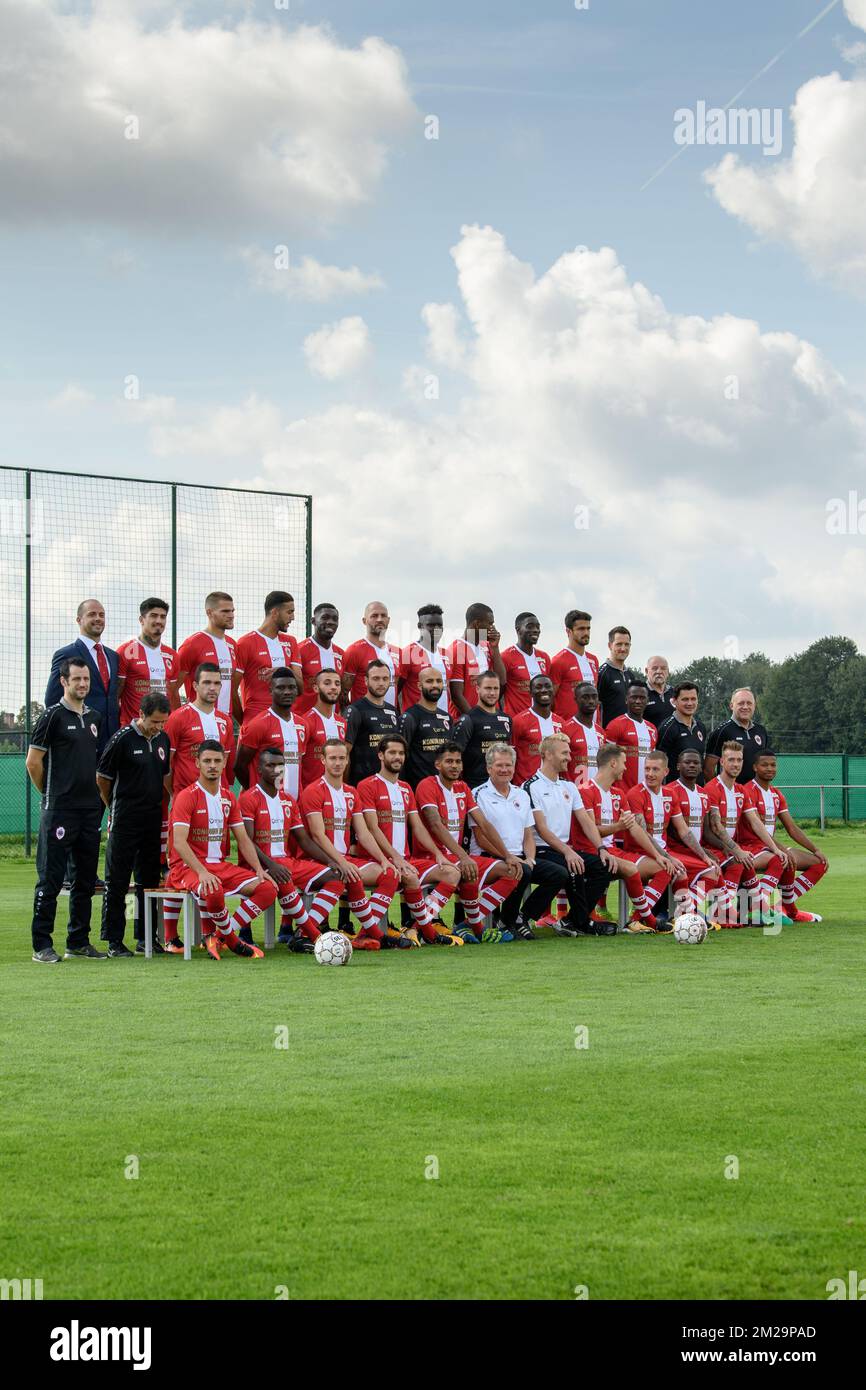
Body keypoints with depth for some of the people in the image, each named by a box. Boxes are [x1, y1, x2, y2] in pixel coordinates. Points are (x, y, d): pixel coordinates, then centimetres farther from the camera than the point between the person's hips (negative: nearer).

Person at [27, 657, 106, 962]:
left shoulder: (95, 717, 14)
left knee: (85, 880, 10)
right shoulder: (53, 716, -6)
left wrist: (94, 794, 15)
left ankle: (78, 943, 18)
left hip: (90, 810, 7)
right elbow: (33, 762, -6)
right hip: (59, 811, -7)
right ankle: (42, 946, -1)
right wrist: (50, 795, 1)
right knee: (50, 879, -4)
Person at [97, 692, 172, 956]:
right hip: (124, 822, -6)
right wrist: (116, 808, 7)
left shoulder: (163, 739, 8)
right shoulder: (122, 739, -12)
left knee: (149, 880, 11)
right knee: (117, 882, -1)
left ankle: (145, 937, 19)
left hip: (153, 819, 6)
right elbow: (102, 778, -4)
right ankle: (114, 941, 2)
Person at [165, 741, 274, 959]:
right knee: (212, 891, -40)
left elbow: (243, 839, 13)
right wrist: (202, 872, -31)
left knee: (268, 889, -12)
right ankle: (232, 940, -11)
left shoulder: (229, 798, 13)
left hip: (221, 865, 7)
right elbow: (179, 843, -19)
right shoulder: (186, 796, -9)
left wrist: (259, 870, -3)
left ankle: (218, 936, -9)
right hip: (188, 867, -7)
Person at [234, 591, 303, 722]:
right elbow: (232, 689, -3)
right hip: (255, 720, -5)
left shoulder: (290, 642, 16)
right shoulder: (246, 643, -3)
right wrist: (244, 722, -1)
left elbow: (300, 686, 10)